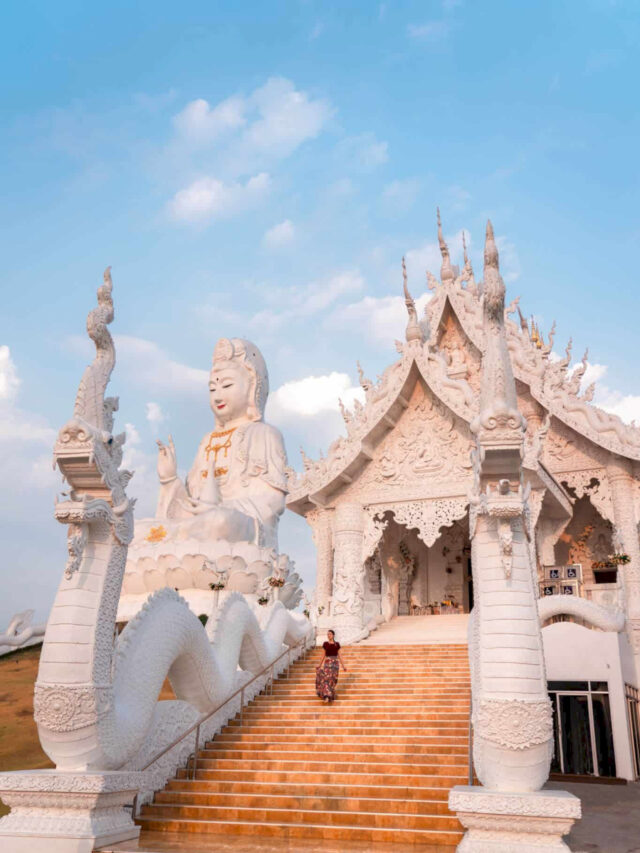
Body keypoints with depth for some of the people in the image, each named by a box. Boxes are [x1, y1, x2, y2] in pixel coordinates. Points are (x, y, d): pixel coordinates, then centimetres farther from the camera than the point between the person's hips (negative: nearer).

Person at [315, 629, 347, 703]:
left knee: (332, 679, 2)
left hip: (335, 662, 0)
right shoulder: (325, 644, 5)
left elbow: (339, 655, 7)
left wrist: (343, 666, 4)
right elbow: (324, 654, 13)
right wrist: (320, 665, 15)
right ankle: (327, 697, -17)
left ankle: (331, 695, 22)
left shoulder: (337, 644, 5)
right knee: (326, 679, -15)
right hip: (327, 662, 0)